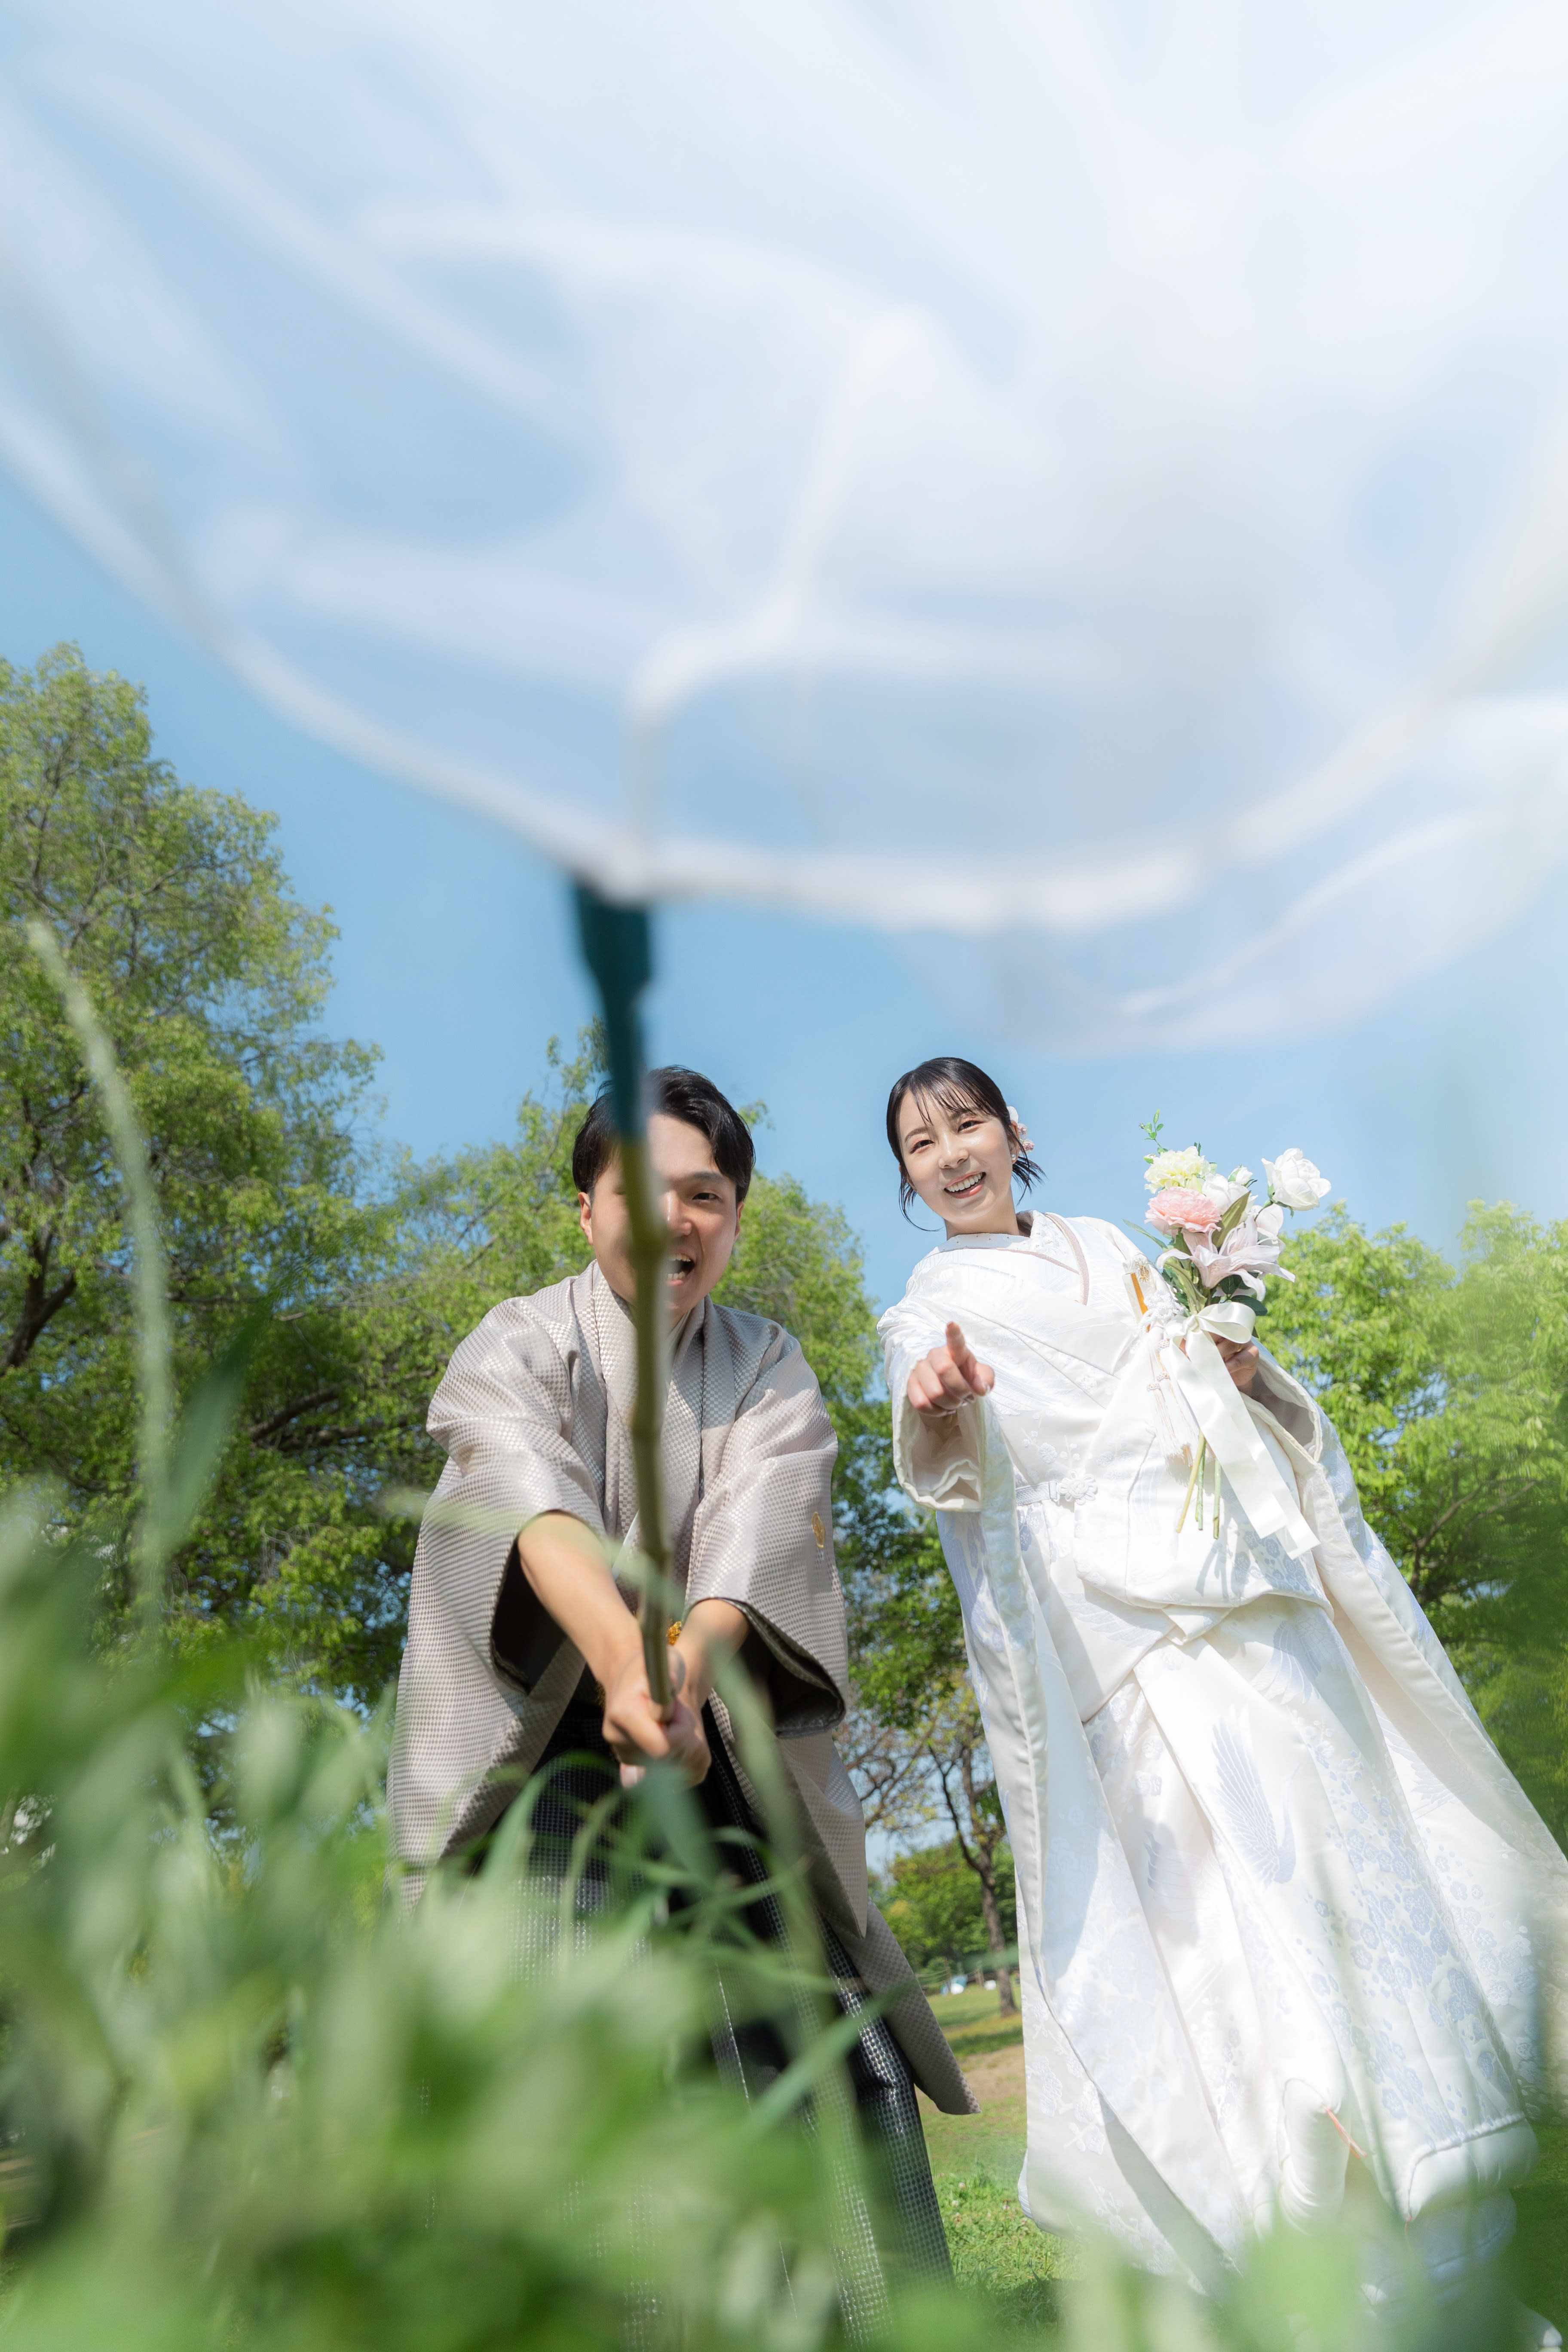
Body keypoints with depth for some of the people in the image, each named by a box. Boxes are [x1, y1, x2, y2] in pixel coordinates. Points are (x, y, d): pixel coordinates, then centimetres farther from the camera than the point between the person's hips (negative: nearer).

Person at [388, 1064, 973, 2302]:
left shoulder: (769, 1367, 4)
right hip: (548, 1739, -2)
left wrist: (688, 1663, -37)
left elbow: (755, 1533, -15)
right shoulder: (519, 1345, -4)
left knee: (847, 2057, -4)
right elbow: (535, 1501, -26)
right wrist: (623, 1653, -46)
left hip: (728, 1739, 3)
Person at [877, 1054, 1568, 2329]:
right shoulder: (931, 1306, 2)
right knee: (1228, 1901, -9)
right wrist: (935, 1405, -39)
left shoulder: (1109, 1246, 16)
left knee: (1357, 1862, 7)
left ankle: (1444, 2249, 22)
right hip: (1121, 1618, -5)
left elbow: (1205, 1386, 20)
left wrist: (1245, 1366, -3)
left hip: (1250, 1579, 5)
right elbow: (956, 1455, -16)